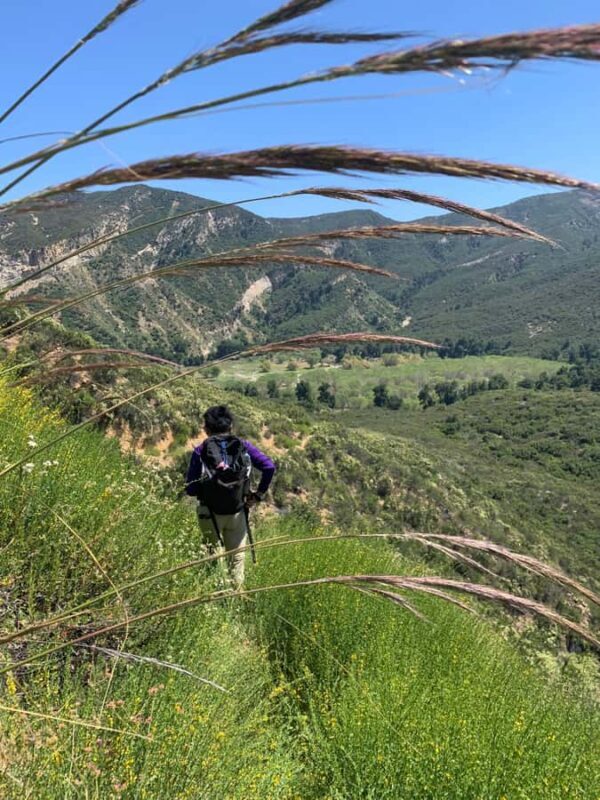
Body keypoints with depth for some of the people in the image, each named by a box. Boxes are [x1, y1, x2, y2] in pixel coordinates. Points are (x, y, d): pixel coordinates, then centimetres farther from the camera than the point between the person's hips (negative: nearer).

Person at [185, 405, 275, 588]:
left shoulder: (200, 451, -6)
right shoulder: (243, 446, -2)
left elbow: (190, 490, -8)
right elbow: (269, 466, -11)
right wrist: (259, 494, -1)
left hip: (210, 513, -1)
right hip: (237, 512, 1)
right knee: (237, 557, 14)